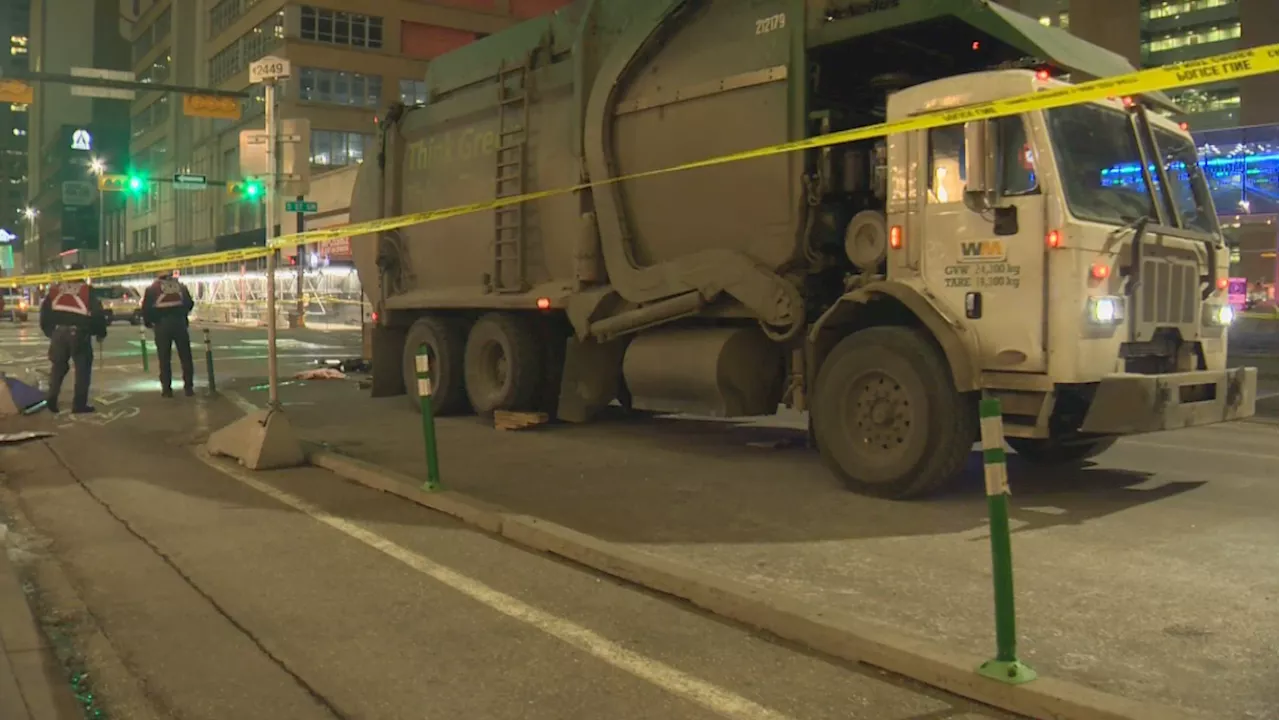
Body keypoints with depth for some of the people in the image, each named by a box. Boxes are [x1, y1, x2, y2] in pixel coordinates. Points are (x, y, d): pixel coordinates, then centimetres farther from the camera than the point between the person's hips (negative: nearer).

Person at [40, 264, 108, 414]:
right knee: (82, 368, 3)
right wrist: (101, 333, 7)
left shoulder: (55, 289, 12)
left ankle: (52, 399, 10)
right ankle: (80, 404, 1)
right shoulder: (87, 290, 1)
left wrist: (49, 331, 23)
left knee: (58, 366, 19)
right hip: (79, 333, -4)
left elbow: (45, 311, 13)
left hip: (58, 332, 4)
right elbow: (97, 313, -5)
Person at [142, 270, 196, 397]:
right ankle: (188, 387, 7)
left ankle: (166, 389, 4)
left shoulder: (152, 288, 10)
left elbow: (146, 307, 2)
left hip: (162, 323, -1)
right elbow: (190, 303, 18)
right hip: (179, 321, 1)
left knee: (164, 358, 5)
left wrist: (148, 322, 16)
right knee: (185, 356, 8)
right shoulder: (180, 286, 17)